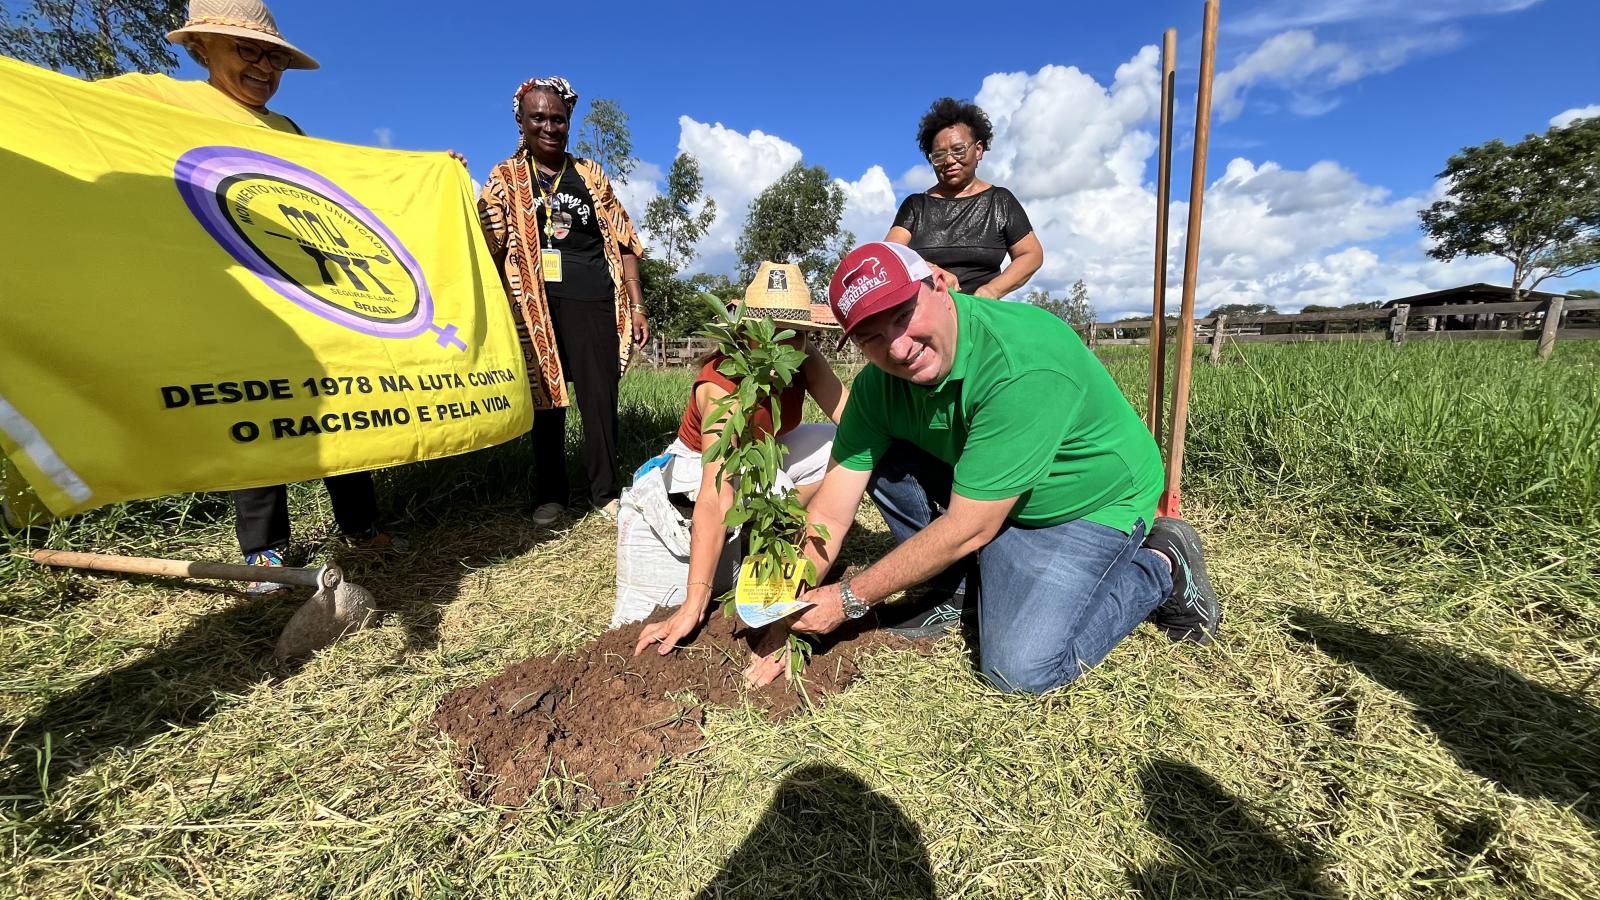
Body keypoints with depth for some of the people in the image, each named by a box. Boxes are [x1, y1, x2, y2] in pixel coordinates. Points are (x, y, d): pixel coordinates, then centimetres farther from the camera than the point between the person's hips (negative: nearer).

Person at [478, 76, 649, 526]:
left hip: (592, 301, 0)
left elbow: (623, 243, 9)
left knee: (599, 396, -1)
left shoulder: (590, 174, 13)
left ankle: (606, 490, 11)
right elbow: (484, 242, 2)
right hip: (535, 303, 1)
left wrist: (637, 305, 1)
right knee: (545, 396, 4)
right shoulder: (506, 178, 12)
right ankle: (551, 492, 17)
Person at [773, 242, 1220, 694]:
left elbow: (967, 530, -32)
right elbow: (829, 513, -13)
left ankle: (1161, 567, 5)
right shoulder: (879, 383, -14)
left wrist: (851, 599, -22)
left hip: (1092, 502, -5)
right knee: (882, 464, -13)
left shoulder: (1024, 367, -36)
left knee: (1019, 668, -17)